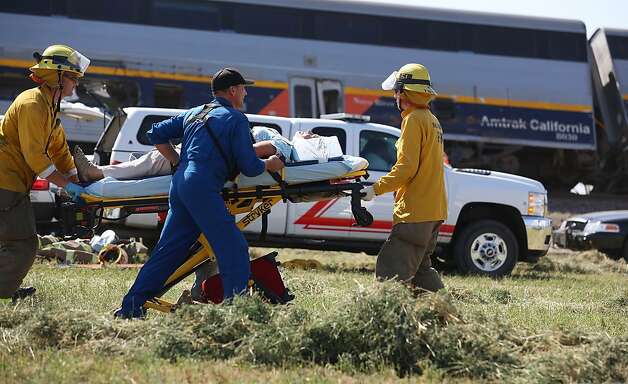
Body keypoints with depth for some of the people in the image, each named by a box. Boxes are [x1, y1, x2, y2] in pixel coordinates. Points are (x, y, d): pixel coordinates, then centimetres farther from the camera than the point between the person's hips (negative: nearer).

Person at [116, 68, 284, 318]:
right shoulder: (236, 119, 2)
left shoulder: (194, 114, 24)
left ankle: (131, 307, 12)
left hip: (180, 182, 8)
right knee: (233, 249, -6)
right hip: (203, 187, -8)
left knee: (168, 251, 12)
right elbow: (249, 167, -2)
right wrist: (271, 164, 17)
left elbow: (157, 134, 26)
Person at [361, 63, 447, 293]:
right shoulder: (432, 120, 19)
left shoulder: (414, 119, -11)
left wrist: (377, 188, -14)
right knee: (420, 267, 17)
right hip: (434, 210, 10)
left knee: (390, 271, -13)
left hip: (415, 212, -10)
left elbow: (406, 167, -19)